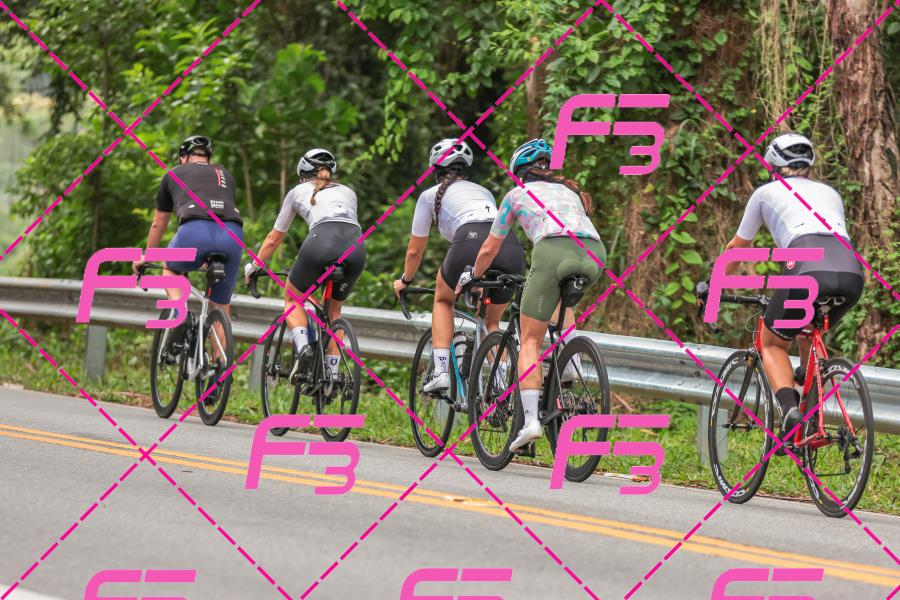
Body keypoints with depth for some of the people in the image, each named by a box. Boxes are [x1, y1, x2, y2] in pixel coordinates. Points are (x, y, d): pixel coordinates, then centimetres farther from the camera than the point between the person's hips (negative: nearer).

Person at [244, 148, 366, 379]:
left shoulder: (298, 191, 29)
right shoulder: (347, 192, 35)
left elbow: (273, 239, 36)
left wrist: (253, 267, 49)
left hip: (322, 241, -3)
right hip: (356, 247, 3)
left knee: (292, 299, 22)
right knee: (334, 309, 25)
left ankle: (302, 345, -4)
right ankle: (332, 371, 15)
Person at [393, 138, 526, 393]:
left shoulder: (430, 195, 26)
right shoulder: (484, 192, 38)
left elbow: (415, 250, 32)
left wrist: (405, 281, 52)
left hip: (471, 242, -4)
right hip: (512, 249, 4)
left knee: (443, 298, 27)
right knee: (493, 321, 27)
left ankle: (440, 371, 11)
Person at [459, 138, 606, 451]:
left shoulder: (517, 194, 25)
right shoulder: (570, 191, 36)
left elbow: (489, 249, 32)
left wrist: (472, 277, 51)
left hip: (554, 250, -4)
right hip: (594, 252, 4)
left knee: (529, 341, 3)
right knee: (562, 298, 38)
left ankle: (531, 418, -13)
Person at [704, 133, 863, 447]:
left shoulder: (767, 192, 26)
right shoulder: (830, 193, 35)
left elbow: (736, 248, 36)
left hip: (807, 268, -4)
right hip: (851, 272, 4)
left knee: (773, 343, 19)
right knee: (809, 336, 32)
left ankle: (790, 409, -9)